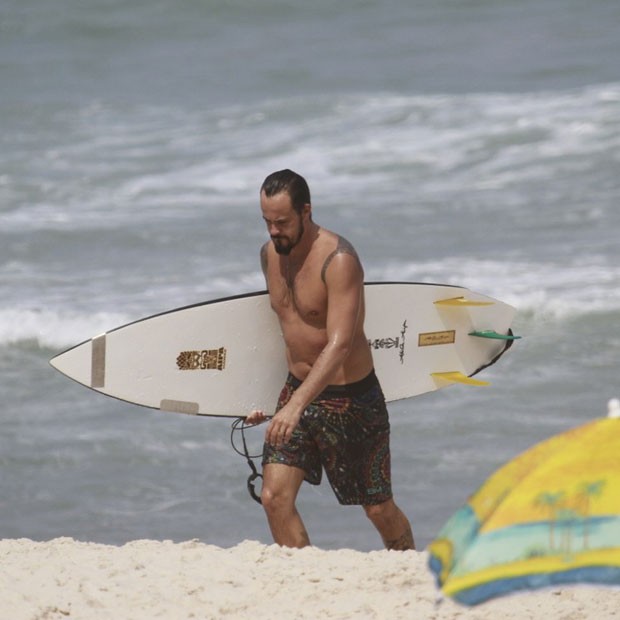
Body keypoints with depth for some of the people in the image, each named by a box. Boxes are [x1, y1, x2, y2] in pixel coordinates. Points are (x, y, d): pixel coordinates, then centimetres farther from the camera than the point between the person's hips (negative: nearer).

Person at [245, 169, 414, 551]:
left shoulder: (338, 260, -22)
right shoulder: (271, 254, 2)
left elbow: (340, 344, -31)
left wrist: (297, 406, -41)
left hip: (352, 400, -6)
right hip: (297, 391, 6)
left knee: (379, 509, 7)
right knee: (275, 497, -11)